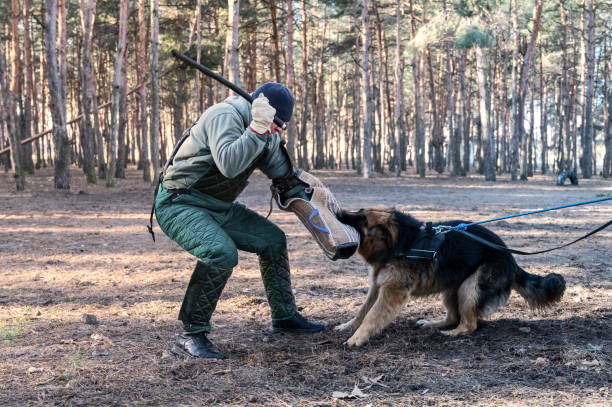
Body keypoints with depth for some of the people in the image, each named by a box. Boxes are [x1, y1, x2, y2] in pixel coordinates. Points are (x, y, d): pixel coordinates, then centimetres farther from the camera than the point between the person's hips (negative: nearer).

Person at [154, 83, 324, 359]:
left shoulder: (269, 136, 7)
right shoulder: (224, 116, -21)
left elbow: (285, 177, 18)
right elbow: (228, 164, -37)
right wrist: (257, 128, -37)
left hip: (218, 208, 9)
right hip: (179, 204, -9)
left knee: (272, 239, 11)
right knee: (222, 253, -33)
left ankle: (284, 317, 25)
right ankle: (191, 336, -22)